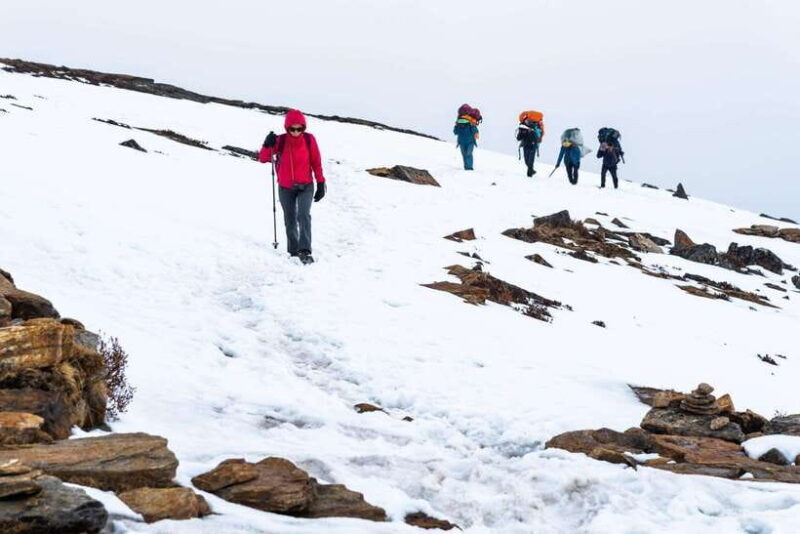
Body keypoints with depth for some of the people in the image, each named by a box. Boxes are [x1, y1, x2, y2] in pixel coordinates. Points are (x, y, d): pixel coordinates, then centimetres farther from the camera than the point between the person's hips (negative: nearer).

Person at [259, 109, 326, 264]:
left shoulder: (309, 140, -9)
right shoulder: (280, 141, -10)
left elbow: (316, 162, -1)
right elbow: (263, 159, -8)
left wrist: (321, 183, -1)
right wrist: (267, 146, -27)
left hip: (305, 186, -1)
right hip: (285, 188, 1)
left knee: (304, 215, -21)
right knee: (290, 221, 9)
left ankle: (304, 250, -29)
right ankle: (293, 251, 24)